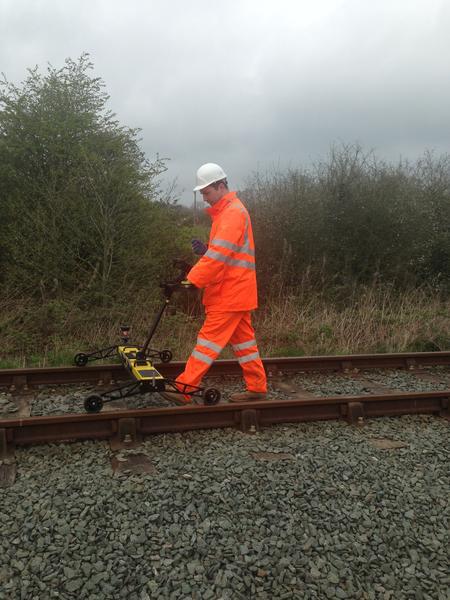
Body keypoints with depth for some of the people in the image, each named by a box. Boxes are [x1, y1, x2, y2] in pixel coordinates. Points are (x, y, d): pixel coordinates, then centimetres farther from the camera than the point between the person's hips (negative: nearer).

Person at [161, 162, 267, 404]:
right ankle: (257, 387, 21)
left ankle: (184, 389, -2)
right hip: (235, 292, 10)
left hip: (230, 293, -10)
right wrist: (204, 250, 0)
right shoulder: (227, 211, 17)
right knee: (243, 339, 13)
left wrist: (192, 281, -25)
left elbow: (219, 255, -25)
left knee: (209, 339, -7)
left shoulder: (233, 213, -15)